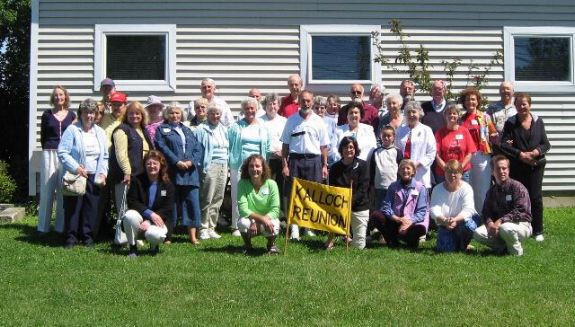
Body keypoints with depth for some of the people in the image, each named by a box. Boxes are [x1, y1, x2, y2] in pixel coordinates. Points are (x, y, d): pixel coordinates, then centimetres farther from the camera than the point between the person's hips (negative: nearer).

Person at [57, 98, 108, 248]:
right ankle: (71, 237, 7)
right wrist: (76, 168, -16)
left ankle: (87, 236, 15)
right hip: (75, 176, -4)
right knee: (73, 207, -1)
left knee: (91, 208, 4)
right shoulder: (72, 130, -3)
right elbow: (62, 152, -9)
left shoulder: (100, 132, 13)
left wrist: (103, 173, 3)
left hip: (94, 178, 4)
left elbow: (105, 156, 16)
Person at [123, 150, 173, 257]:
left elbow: (168, 210, -7)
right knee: (129, 215, -35)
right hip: (140, 217, 1)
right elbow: (132, 202, -9)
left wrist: (149, 222, -20)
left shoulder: (168, 185, -2)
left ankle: (154, 247, 7)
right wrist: (150, 213, -22)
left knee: (155, 235, -36)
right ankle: (133, 248, -11)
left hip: (157, 220, -1)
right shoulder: (138, 181, -1)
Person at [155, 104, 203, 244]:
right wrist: (177, 162, -15)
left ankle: (192, 235, 3)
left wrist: (191, 161, -7)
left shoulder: (187, 130, 21)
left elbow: (198, 148, 11)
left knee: (193, 202, 0)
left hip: (190, 172, 4)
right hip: (172, 173, -3)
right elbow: (162, 147, -6)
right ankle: (168, 234, 7)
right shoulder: (162, 130, 9)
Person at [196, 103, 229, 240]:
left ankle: (211, 228, 14)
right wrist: (201, 167, -11)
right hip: (210, 166, -6)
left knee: (218, 199, 7)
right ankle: (203, 228, -1)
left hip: (223, 166, 6)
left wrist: (227, 166, 14)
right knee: (207, 199, -7)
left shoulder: (224, 130, 17)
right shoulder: (202, 129, -2)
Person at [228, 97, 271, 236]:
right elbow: (228, 145, 7)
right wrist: (231, 160, 0)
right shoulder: (236, 127, 5)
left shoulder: (263, 127, 12)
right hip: (239, 166, -2)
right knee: (237, 196, -2)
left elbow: (268, 147, 16)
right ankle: (236, 226, 4)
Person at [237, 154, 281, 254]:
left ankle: (271, 244, 4)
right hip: (250, 219, 0)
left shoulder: (271, 184, -13)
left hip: (268, 218, 0)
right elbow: (243, 209, -20)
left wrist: (257, 223, -28)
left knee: (272, 227, -35)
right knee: (243, 223, -35)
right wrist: (262, 218, -34)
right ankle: (247, 245, 1)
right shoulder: (242, 184, -13)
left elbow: (275, 210, -15)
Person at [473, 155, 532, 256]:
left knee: (505, 228, -40)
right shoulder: (491, 191, 8)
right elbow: (486, 212, 5)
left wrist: (501, 221, -27)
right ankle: (504, 247, 2)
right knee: (478, 233, -18)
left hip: (521, 224, -5)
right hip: (497, 225, 6)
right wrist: (490, 223, -18)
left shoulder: (517, 187, -12)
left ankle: (516, 251, -9)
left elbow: (520, 211, -21)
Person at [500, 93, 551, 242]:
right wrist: (520, 154, -17)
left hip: (536, 165, 1)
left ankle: (538, 230, 11)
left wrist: (535, 152, -15)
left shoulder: (538, 121, 4)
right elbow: (504, 145, -7)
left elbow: (546, 144, 3)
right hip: (517, 167, -1)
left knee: (535, 197, 2)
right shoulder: (510, 123, 0)